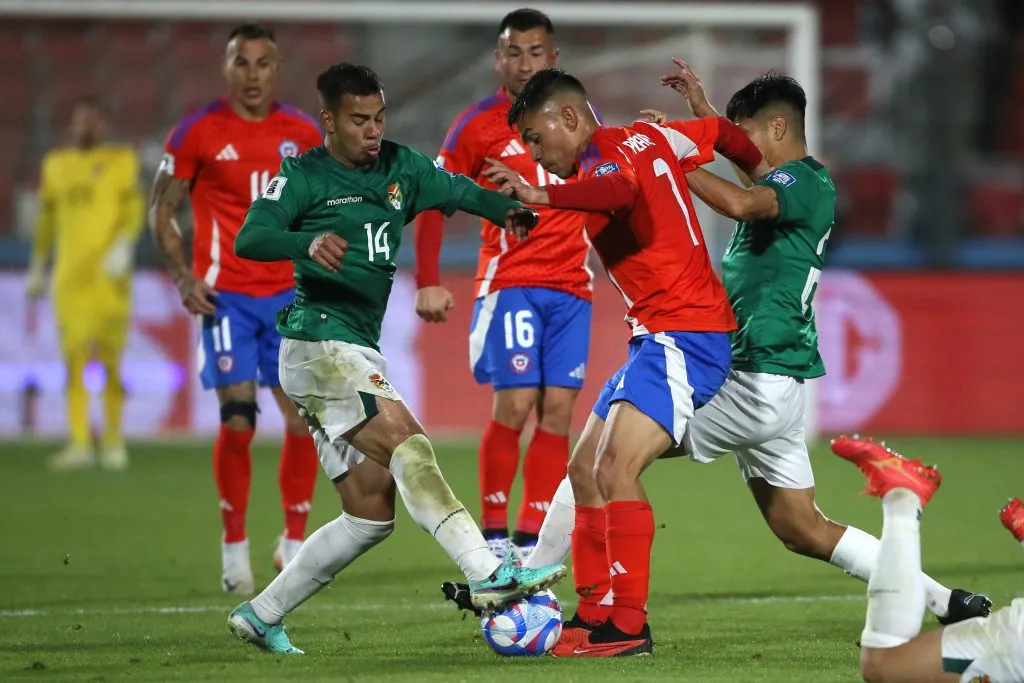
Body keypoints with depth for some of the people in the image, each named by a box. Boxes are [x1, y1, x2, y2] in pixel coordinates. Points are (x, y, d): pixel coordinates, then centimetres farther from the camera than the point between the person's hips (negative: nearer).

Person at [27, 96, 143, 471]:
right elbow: (47, 218, 20)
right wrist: (37, 267, 21)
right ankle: (79, 444, -4)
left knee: (109, 358, -2)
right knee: (74, 358, -4)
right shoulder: (56, 165, 14)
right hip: (69, 273, 3)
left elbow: (134, 209, -5)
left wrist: (123, 245, -21)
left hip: (108, 273, -3)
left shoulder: (121, 160, 4)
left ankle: (114, 441, 9)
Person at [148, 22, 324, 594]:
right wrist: (184, 277, -8)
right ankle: (235, 548, 3)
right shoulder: (197, 133, -2)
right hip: (227, 295, -3)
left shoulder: (303, 134, 7)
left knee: (304, 419, 0)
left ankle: (295, 542, 17)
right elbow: (162, 212, 3)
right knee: (238, 420, -10)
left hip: (289, 294, 3)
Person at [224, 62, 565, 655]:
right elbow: (249, 239, -18)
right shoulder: (303, 176, -5)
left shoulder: (400, 168, 13)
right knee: (408, 445, -24)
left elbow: (461, 192, 7)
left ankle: (261, 615, 15)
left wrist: (511, 210, -15)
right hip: (319, 343, -8)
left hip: (363, 353, 8)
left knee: (371, 513, 7)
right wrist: (308, 242, -38)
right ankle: (490, 575, -32)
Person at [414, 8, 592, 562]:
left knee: (557, 411, -1)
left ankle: (531, 542, 5)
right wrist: (427, 283, -8)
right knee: (514, 404, -12)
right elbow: (432, 203, 0)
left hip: (572, 286, 4)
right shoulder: (479, 125, -2)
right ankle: (493, 535, 1)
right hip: (509, 282, -4)